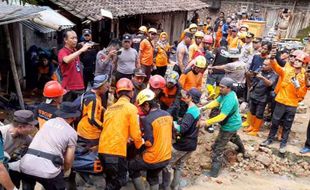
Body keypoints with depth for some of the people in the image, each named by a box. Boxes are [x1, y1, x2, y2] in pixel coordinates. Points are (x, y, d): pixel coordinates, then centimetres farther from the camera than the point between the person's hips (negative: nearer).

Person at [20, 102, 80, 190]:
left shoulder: (48, 122, 20)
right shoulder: (72, 132, 5)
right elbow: (68, 161, 5)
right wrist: (64, 171, 29)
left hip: (26, 166, 5)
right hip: (47, 170, -5)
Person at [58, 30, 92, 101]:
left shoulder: (76, 52, 14)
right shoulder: (62, 52, -7)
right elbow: (67, 60, -31)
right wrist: (81, 50, -32)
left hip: (80, 87, 6)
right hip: (69, 88, -6)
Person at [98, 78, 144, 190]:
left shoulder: (110, 108, 15)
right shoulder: (131, 108, -4)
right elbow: (135, 133, -6)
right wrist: (139, 145, 14)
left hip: (102, 150, 7)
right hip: (116, 151, -7)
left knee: (111, 181, 23)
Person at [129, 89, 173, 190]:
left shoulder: (148, 119, -21)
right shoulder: (167, 115, 1)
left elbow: (149, 143, -21)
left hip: (153, 159, -7)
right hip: (166, 157, 7)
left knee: (131, 167, 18)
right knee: (153, 177, 30)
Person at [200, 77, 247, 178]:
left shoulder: (230, 100, -36)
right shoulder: (225, 94, -7)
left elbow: (221, 116, -38)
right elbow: (216, 102, -3)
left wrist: (206, 122, -39)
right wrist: (204, 107, -18)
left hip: (229, 126, -10)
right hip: (233, 123, 10)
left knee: (217, 148, -6)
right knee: (233, 136, 40)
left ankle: (214, 172, 0)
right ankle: (242, 150, 69)